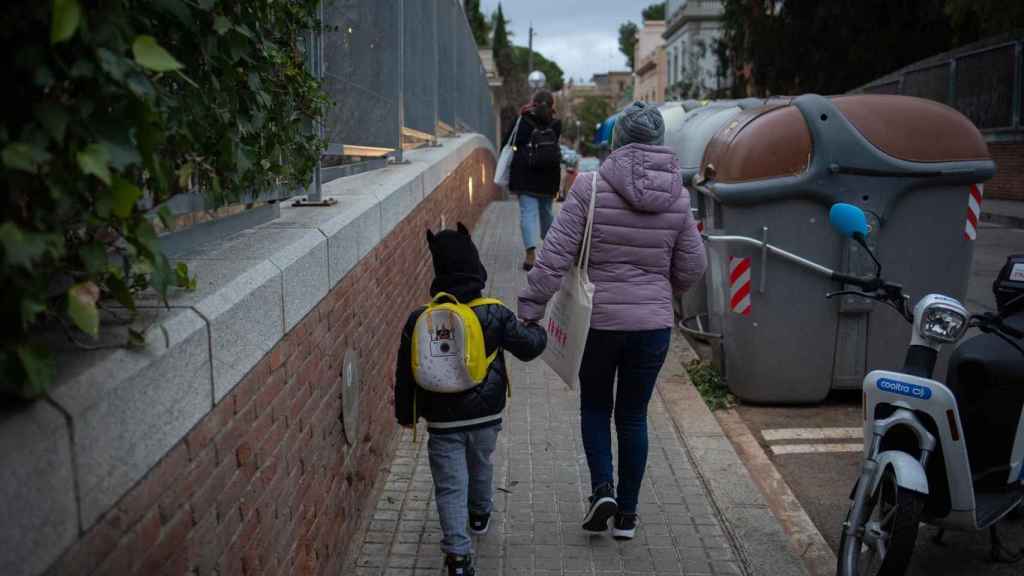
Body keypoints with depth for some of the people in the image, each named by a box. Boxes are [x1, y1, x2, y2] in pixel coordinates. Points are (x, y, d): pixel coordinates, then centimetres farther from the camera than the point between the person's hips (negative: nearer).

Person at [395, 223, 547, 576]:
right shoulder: (495, 315, -11)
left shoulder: (420, 320, -8)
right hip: (485, 415, 2)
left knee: (450, 486, 3)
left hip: (442, 420, -1)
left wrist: (405, 413, 13)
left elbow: (405, 373, -1)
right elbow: (528, 346, 0)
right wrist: (538, 332, 23)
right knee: (481, 464, 28)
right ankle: (480, 515, 50)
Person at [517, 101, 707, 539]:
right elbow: (692, 269, 5)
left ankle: (603, 488, 3)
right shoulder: (677, 198, -1)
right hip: (654, 323, 3)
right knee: (633, 415, 15)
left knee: (595, 408, 19)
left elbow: (555, 256, -15)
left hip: (598, 321, -2)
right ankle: (627, 514, 23)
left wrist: (530, 307, -8)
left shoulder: (591, 188, -12)